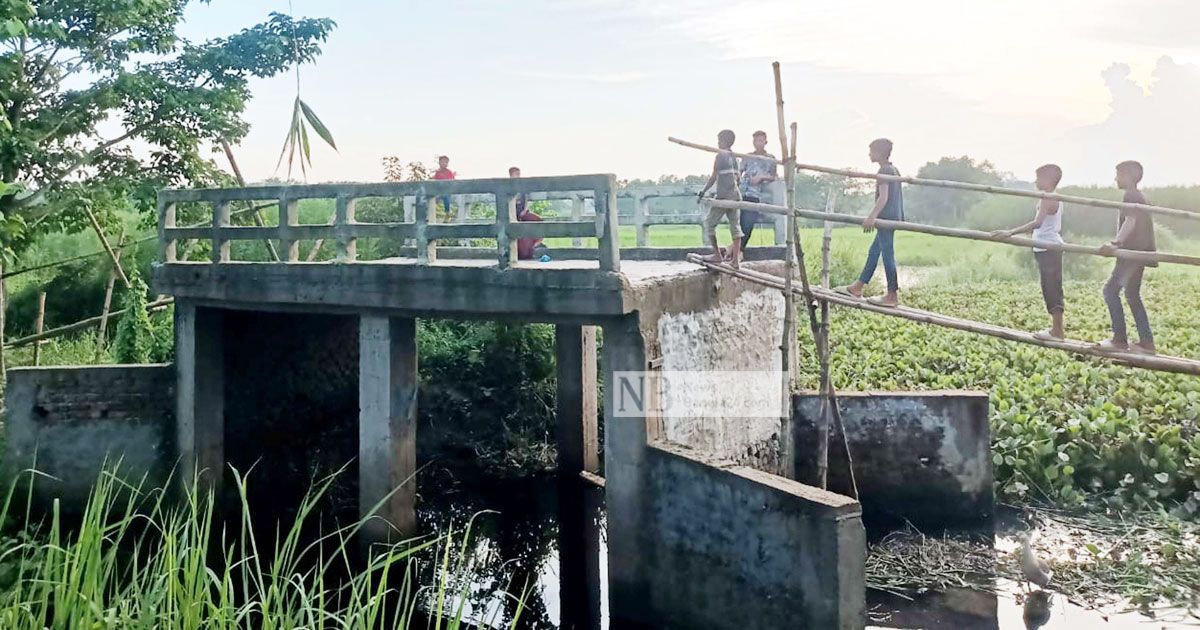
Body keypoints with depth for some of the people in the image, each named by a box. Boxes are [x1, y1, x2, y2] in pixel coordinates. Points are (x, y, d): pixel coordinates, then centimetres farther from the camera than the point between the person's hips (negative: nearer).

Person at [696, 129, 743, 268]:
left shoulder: (720, 155, -8)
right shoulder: (734, 156, 13)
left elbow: (713, 177, -10)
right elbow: (736, 177, 16)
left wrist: (702, 192, -4)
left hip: (723, 196, -7)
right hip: (736, 195, 7)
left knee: (709, 223, 6)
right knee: (735, 226, 5)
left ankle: (717, 255, 4)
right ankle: (735, 259, 2)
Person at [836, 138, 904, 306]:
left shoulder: (884, 171, -14)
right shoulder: (894, 169, 15)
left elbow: (883, 197, -22)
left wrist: (872, 217, -27)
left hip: (886, 217, -10)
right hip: (895, 217, 10)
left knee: (887, 255, -6)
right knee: (873, 252, 14)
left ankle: (892, 295, -3)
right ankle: (858, 288, 22)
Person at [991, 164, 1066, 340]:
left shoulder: (1047, 199, -17)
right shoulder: (1055, 199, 15)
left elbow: (1037, 223, -32)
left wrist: (1011, 232, -39)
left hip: (1047, 249, -10)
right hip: (1052, 247, 10)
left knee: (1051, 289, -7)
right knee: (1052, 289, 14)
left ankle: (1057, 331, -4)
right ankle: (1057, 328, 20)